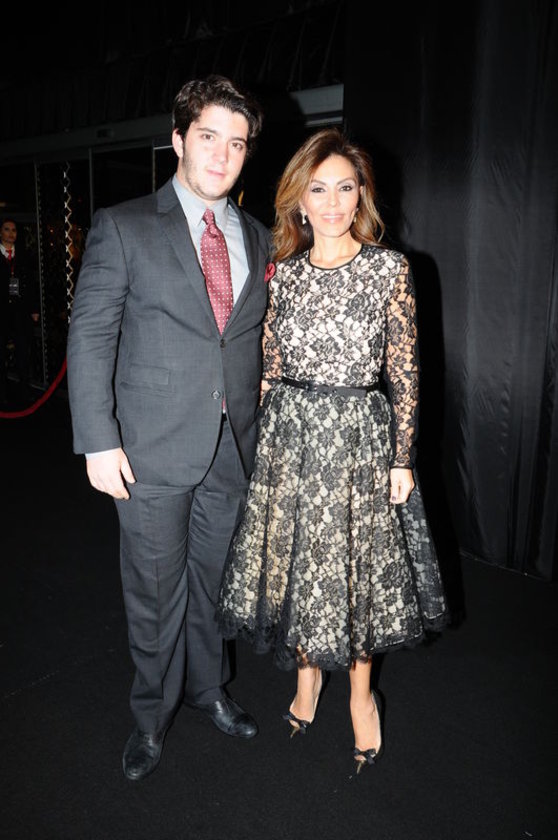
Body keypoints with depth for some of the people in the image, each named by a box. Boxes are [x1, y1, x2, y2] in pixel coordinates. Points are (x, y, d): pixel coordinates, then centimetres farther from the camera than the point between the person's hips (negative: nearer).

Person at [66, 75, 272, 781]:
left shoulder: (258, 238, 9)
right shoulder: (122, 227, -4)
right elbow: (90, 338, -7)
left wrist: (258, 401, 4)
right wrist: (98, 440, -12)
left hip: (233, 449, 4)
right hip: (152, 451, -3)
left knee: (214, 580, 18)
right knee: (155, 592, 10)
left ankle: (208, 687, 42)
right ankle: (152, 713, 34)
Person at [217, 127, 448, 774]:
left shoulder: (390, 269, -2)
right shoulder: (282, 272, 5)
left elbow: (404, 371, -3)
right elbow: (269, 367, 8)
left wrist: (402, 458, -5)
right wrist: (263, 438, 6)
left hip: (360, 439, -2)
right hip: (289, 437, 3)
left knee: (359, 565, 7)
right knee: (294, 560, 12)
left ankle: (361, 694, 32)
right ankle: (307, 675, 38)